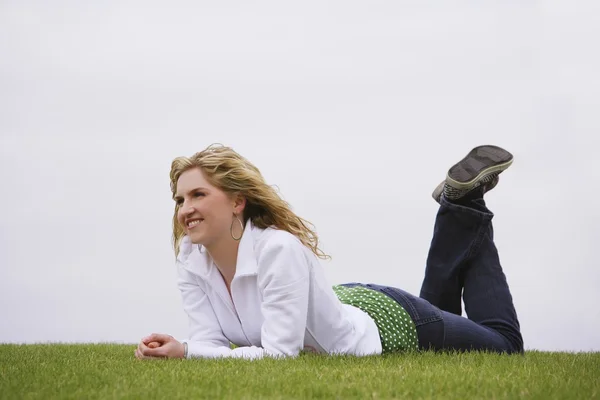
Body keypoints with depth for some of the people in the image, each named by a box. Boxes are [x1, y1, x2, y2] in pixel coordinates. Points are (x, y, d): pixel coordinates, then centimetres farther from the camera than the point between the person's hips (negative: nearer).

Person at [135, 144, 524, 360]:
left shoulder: (279, 248, -41)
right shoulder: (191, 256, -21)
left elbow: (279, 352, -40)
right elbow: (210, 341, -18)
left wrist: (185, 352, -43)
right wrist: (178, 350, -40)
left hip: (389, 319, -6)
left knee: (505, 343, 19)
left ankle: (470, 206, 28)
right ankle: (459, 209, 36)